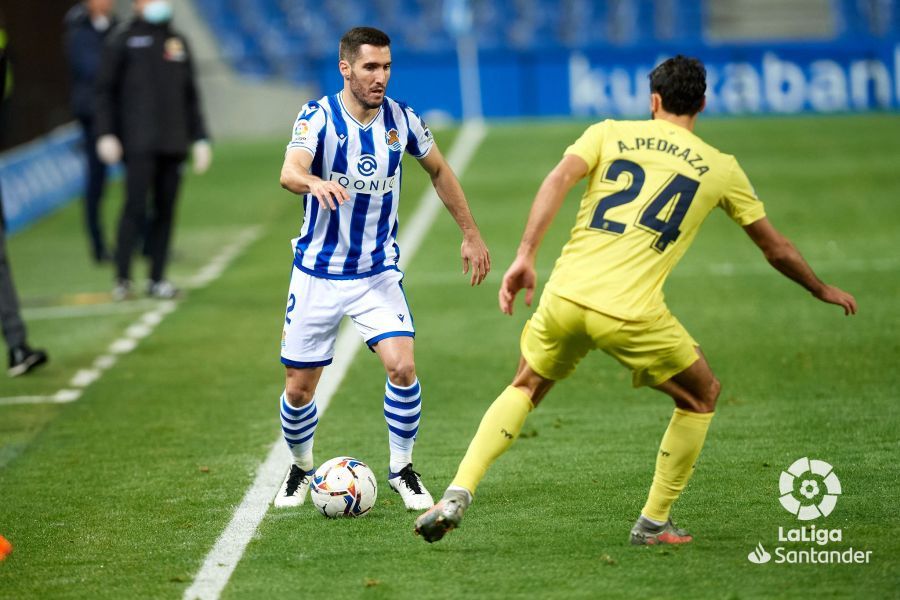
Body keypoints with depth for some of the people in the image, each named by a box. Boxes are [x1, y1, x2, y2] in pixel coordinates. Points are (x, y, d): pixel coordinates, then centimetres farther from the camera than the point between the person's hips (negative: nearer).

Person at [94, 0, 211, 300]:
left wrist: (200, 139, 16)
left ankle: (157, 279, 9)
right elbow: (105, 91, 2)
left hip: (173, 142, 5)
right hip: (139, 143, -5)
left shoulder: (178, 42, 17)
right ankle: (122, 278, -7)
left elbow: (190, 96, 22)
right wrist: (106, 134, -7)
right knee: (136, 206, -11)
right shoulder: (123, 39, 3)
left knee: (165, 209, 3)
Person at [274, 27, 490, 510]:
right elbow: (289, 172, -35)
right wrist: (316, 183, -58)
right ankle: (301, 469, 32)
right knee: (298, 390, 3)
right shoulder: (318, 116, -16)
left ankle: (402, 470, 2)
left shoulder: (401, 119, -5)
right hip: (317, 275, -2)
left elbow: (439, 171, 14)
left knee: (402, 366, -18)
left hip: (379, 272, 2)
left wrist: (471, 235, 14)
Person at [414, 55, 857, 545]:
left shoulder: (610, 133, 14)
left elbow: (558, 180, -5)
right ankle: (653, 523, 22)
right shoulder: (720, 168, 14)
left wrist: (525, 256, -9)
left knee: (525, 389, 27)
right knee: (700, 397, 22)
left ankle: (457, 494, 11)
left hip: (565, 297, 3)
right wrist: (823, 290, 41)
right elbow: (775, 248, 24)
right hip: (631, 313, -2)